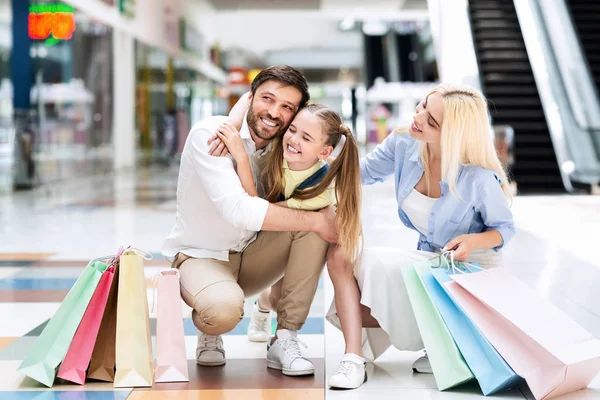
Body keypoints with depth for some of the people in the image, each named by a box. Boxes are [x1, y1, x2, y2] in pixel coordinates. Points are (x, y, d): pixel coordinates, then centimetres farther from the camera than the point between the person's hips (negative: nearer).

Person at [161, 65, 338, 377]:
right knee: (225, 307, -39)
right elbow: (236, 208, -32)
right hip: (200, 257, -6)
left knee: (318, 214, -17)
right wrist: (314, 220, -29)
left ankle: (285, 340, -15)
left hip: (252, 255, 6)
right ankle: (207, 329, 3)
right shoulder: (209, 134, -20)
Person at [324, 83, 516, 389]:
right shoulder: (403, 147, -10)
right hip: (430, 261, 6)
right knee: (339, 253, -14)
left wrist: (475, 240, -31)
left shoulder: (480, 179, -24)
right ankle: (353, 359, -18)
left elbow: (504, 228, -8)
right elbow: (361, 171, 7)